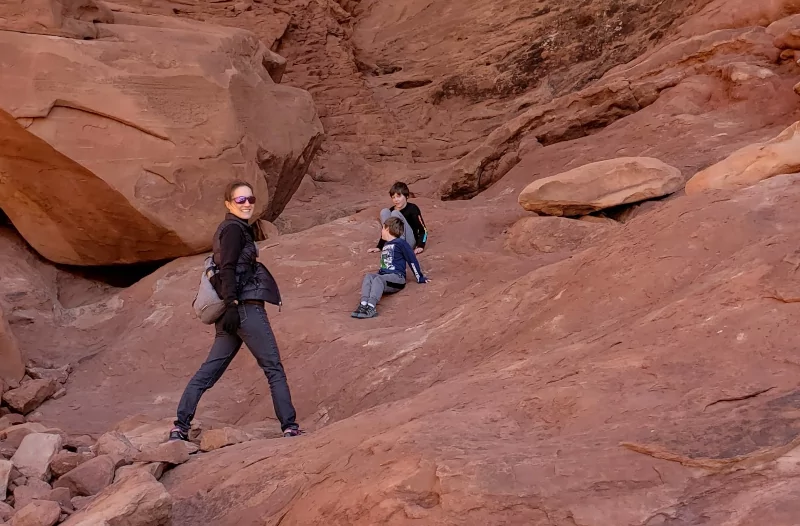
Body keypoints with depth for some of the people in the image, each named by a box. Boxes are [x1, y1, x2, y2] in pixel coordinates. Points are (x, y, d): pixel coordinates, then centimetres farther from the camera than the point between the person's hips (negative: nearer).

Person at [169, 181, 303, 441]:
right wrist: (232, 305, -24)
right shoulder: (234, 228, -7)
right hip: (246, 306, -9)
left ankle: (180, 428, 7)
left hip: (235, 311, 9)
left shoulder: (233, 228, 21)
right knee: (274, 368, -3)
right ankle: (290, 427, 0)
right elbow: (228, 269, -17)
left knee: (209, 370, 7)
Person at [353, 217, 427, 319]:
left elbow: (412, 260, -1)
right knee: (368, 277, -22)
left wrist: (420, 278, 0)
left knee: (379, 279, -34)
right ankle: (363, 304, -43)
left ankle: (371, 307, -54)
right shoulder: (385, 245, 26)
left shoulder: (400, 243, 0)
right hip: (383, 276, 7)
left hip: (397, 277, -7)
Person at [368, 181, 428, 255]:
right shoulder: (391, 210, 6)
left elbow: (423, 229, -11)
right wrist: (379, 247, 9)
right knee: (384, 212, -12)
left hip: (409, 243, -5)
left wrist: (420, 246, -23)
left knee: (395, 214, -22)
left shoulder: (412, 208, -8)